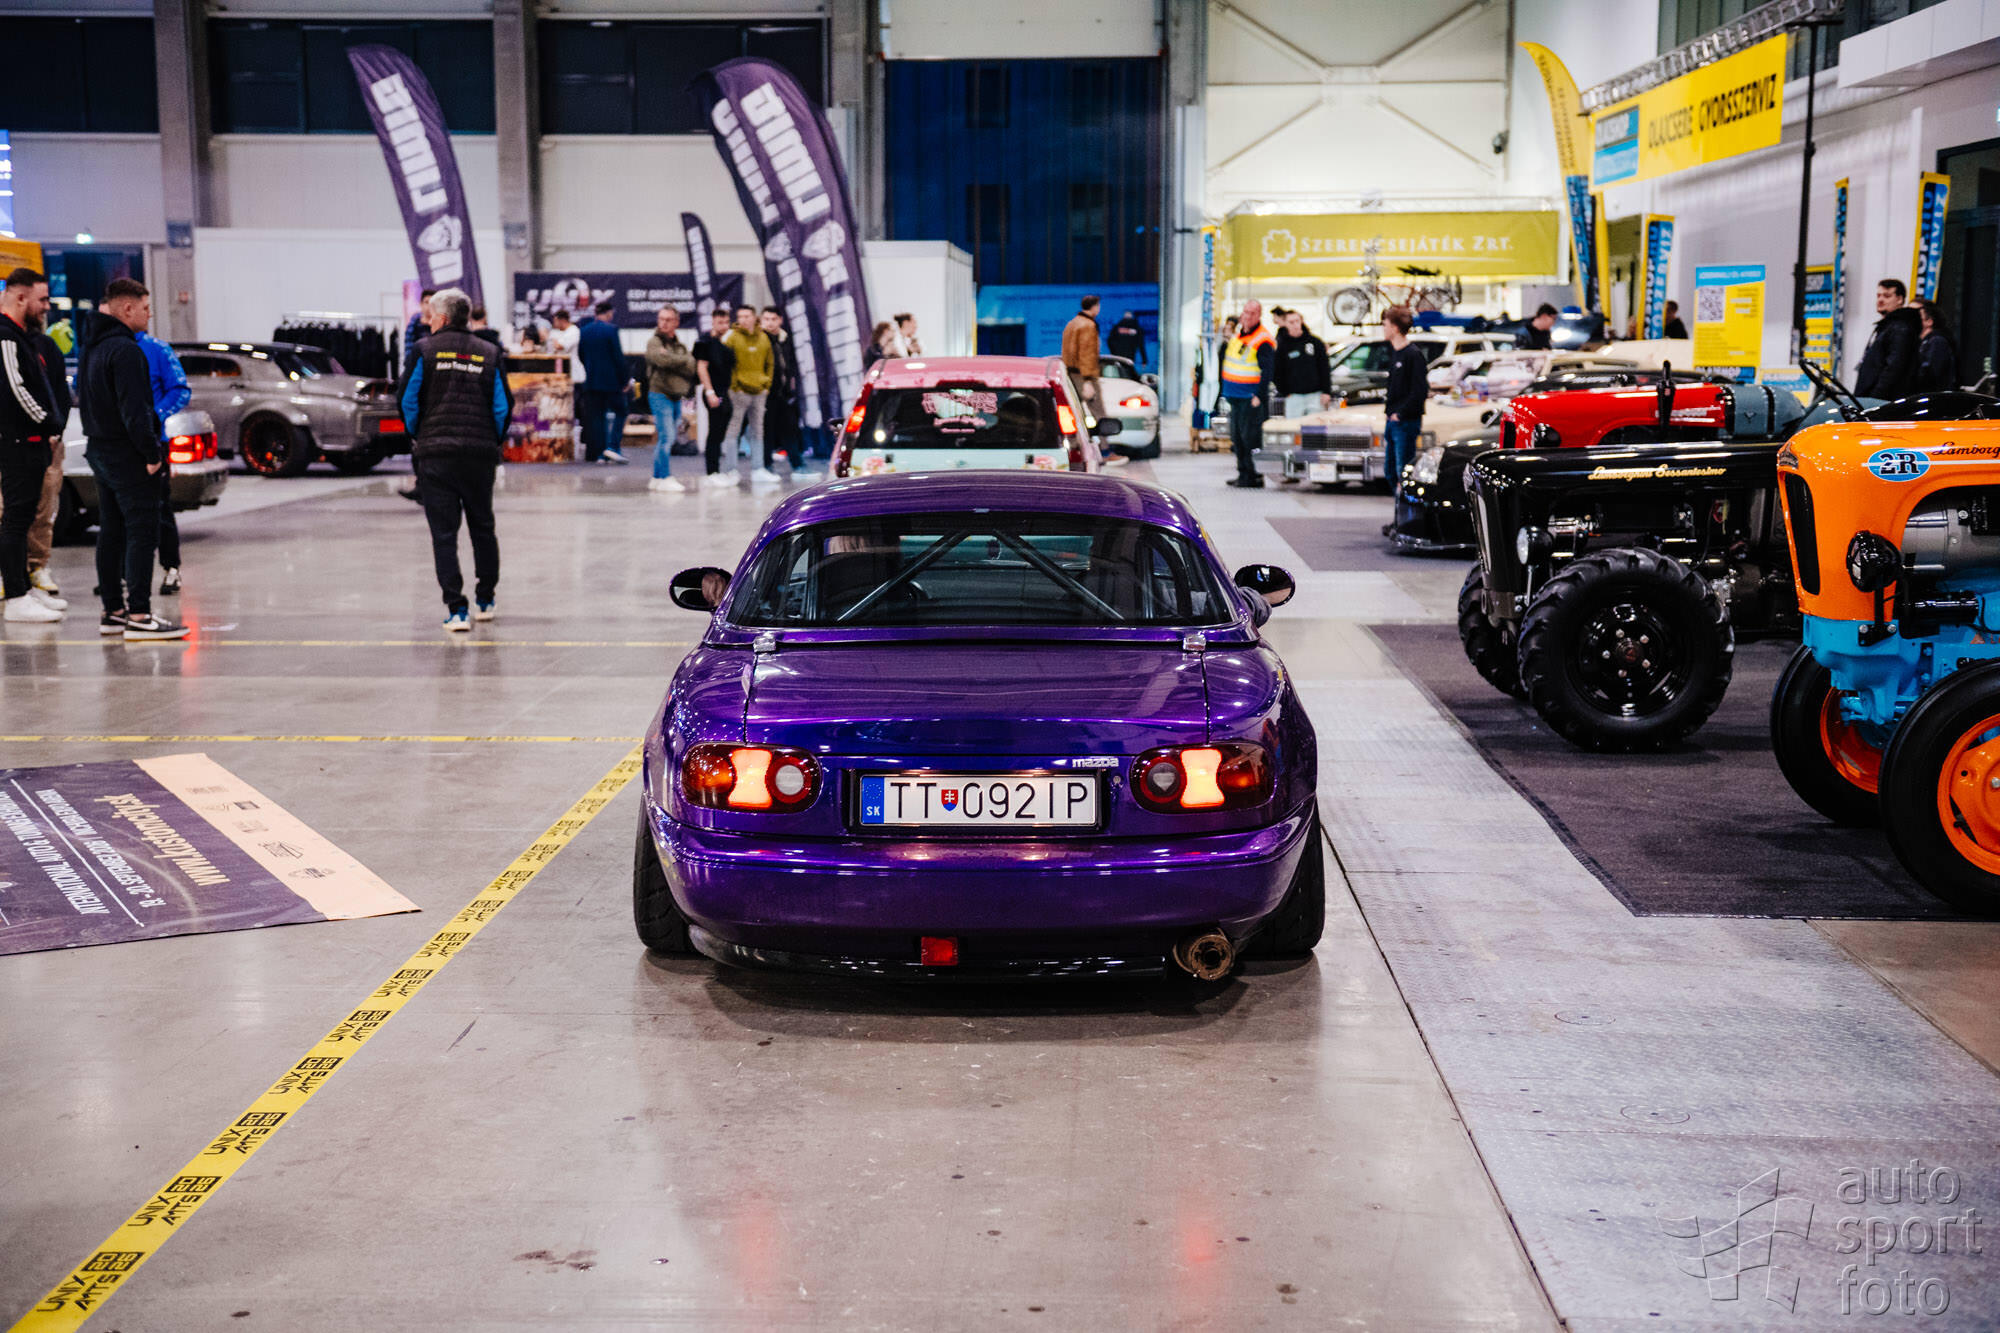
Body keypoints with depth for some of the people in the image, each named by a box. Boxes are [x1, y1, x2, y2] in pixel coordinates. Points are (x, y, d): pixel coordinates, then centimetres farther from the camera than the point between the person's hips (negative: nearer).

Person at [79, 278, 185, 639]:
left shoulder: (93, 348, 14)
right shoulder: (124, 350, -17)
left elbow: (85, 400, 20)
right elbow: (134, 409, -22)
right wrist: (152, 452, -18)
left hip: (100, 453, 10)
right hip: (128, 457, -10)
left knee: (112, 533, 13)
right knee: (142, 532, -8)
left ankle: (112, 611, 18)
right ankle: (138, 616, -11)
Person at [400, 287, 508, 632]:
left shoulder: (426, 350, 0)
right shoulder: (489, 354, 6)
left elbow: (409, 401, -2)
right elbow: (502, 407, 3)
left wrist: (417, 437, 12)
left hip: (435, 454, -2)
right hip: (480, 454, 3)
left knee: (443, 533, 0)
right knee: (482, 527, 17)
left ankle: (456, 610, -7)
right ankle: (485, 600, 26)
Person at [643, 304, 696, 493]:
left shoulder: (679, 345, 16)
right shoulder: (654, 342, -3)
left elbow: (690, 368, 1)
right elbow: (663, 360, -23)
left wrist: (671, 359, -13)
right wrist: (684, 360, -9)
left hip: (676, 396, 7)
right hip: (660, 394, -7)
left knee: (669, 438, 9)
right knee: (666, 436, -12)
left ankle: (657, 479, 16)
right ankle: (665, 478, -9)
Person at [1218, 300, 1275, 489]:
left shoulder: (1263, 341, -14)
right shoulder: (1239, 330, 11)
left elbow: (1267, 371, -16)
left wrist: (1259, 396, -21)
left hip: (1251, 397, -9)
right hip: (1235, 395, 9)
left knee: (1250, 437, -10)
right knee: (1237, 436, 11)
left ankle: (1254, 476, -7)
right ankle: (1243, 472, 19)